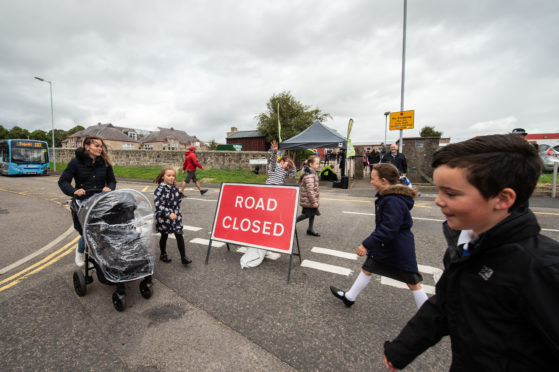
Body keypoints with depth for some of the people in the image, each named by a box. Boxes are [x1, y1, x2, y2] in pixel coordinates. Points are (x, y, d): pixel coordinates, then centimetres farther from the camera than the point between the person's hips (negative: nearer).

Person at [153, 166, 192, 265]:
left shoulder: (175, 188, 2)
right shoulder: (160, 189, -16)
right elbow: (157, 205, -24)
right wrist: (169, 213, -31)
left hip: (175, 216, 4)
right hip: (164, 217, -4)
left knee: (179, 235, 0)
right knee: (164, 236, 14)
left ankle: (183, 257, 6)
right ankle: (163, 255, 36)